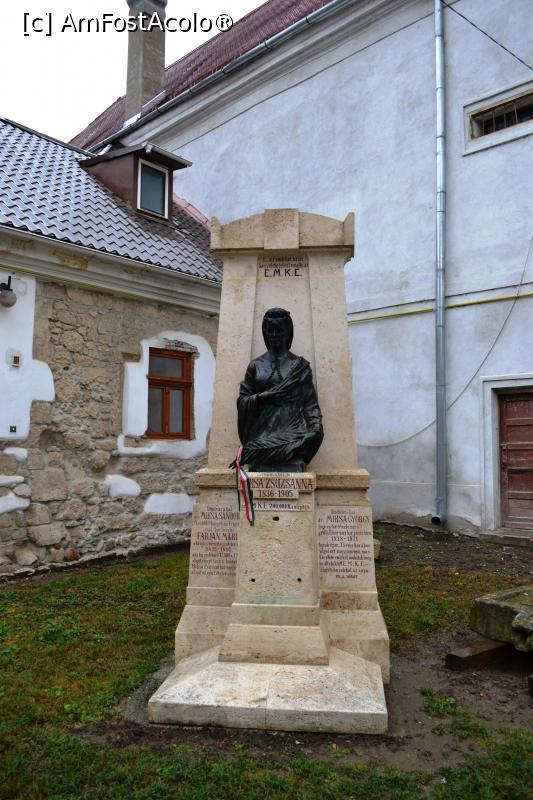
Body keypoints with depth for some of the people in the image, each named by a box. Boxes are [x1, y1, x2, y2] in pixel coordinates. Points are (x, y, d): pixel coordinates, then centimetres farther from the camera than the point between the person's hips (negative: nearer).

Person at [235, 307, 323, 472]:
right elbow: (242, 400, 11)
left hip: (291, 435, -1)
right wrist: (261, 397, -8)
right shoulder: (255, 365, 16)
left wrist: (316, 427, -9)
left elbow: (310, 403, 6)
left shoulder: (300, 366, 13)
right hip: (261, 437, 1)